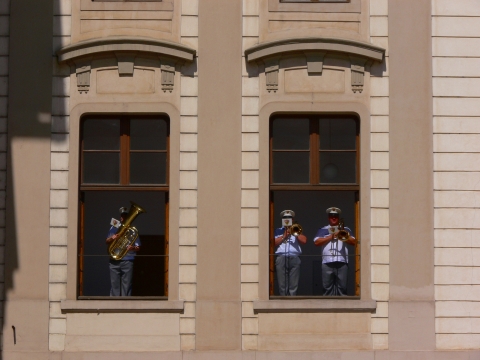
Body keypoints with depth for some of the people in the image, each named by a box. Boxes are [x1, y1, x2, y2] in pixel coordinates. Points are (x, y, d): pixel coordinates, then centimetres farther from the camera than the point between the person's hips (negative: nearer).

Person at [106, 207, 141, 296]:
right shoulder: (114, 228, 13)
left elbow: (138, 247, 5)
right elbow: (107, 242, 10)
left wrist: (133, 248, -18)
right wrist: (111, 238, -12)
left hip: (127, 261, -2)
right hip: (114, 262, 2)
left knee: (126, 285, -3)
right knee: (114, 284, 1)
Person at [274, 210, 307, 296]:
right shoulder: (278, 231, 20)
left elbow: (304, 240, 5)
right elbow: (274, 243, 5)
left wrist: (294, 233, 1)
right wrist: (284, 236, -1)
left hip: (294, 258, 1)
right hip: (281, 258, -1)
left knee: (293, 285, -5)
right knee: (282, 284, -5)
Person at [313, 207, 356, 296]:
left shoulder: (345, 230, 19)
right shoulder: (323, 230, 17)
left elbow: (353, 241, 8)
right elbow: (317, 242, 2)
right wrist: (331, 237, -3)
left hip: (342, 262, 0)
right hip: (327, 263, 0)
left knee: (342, 287, -4)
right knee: (328, 287, -2)